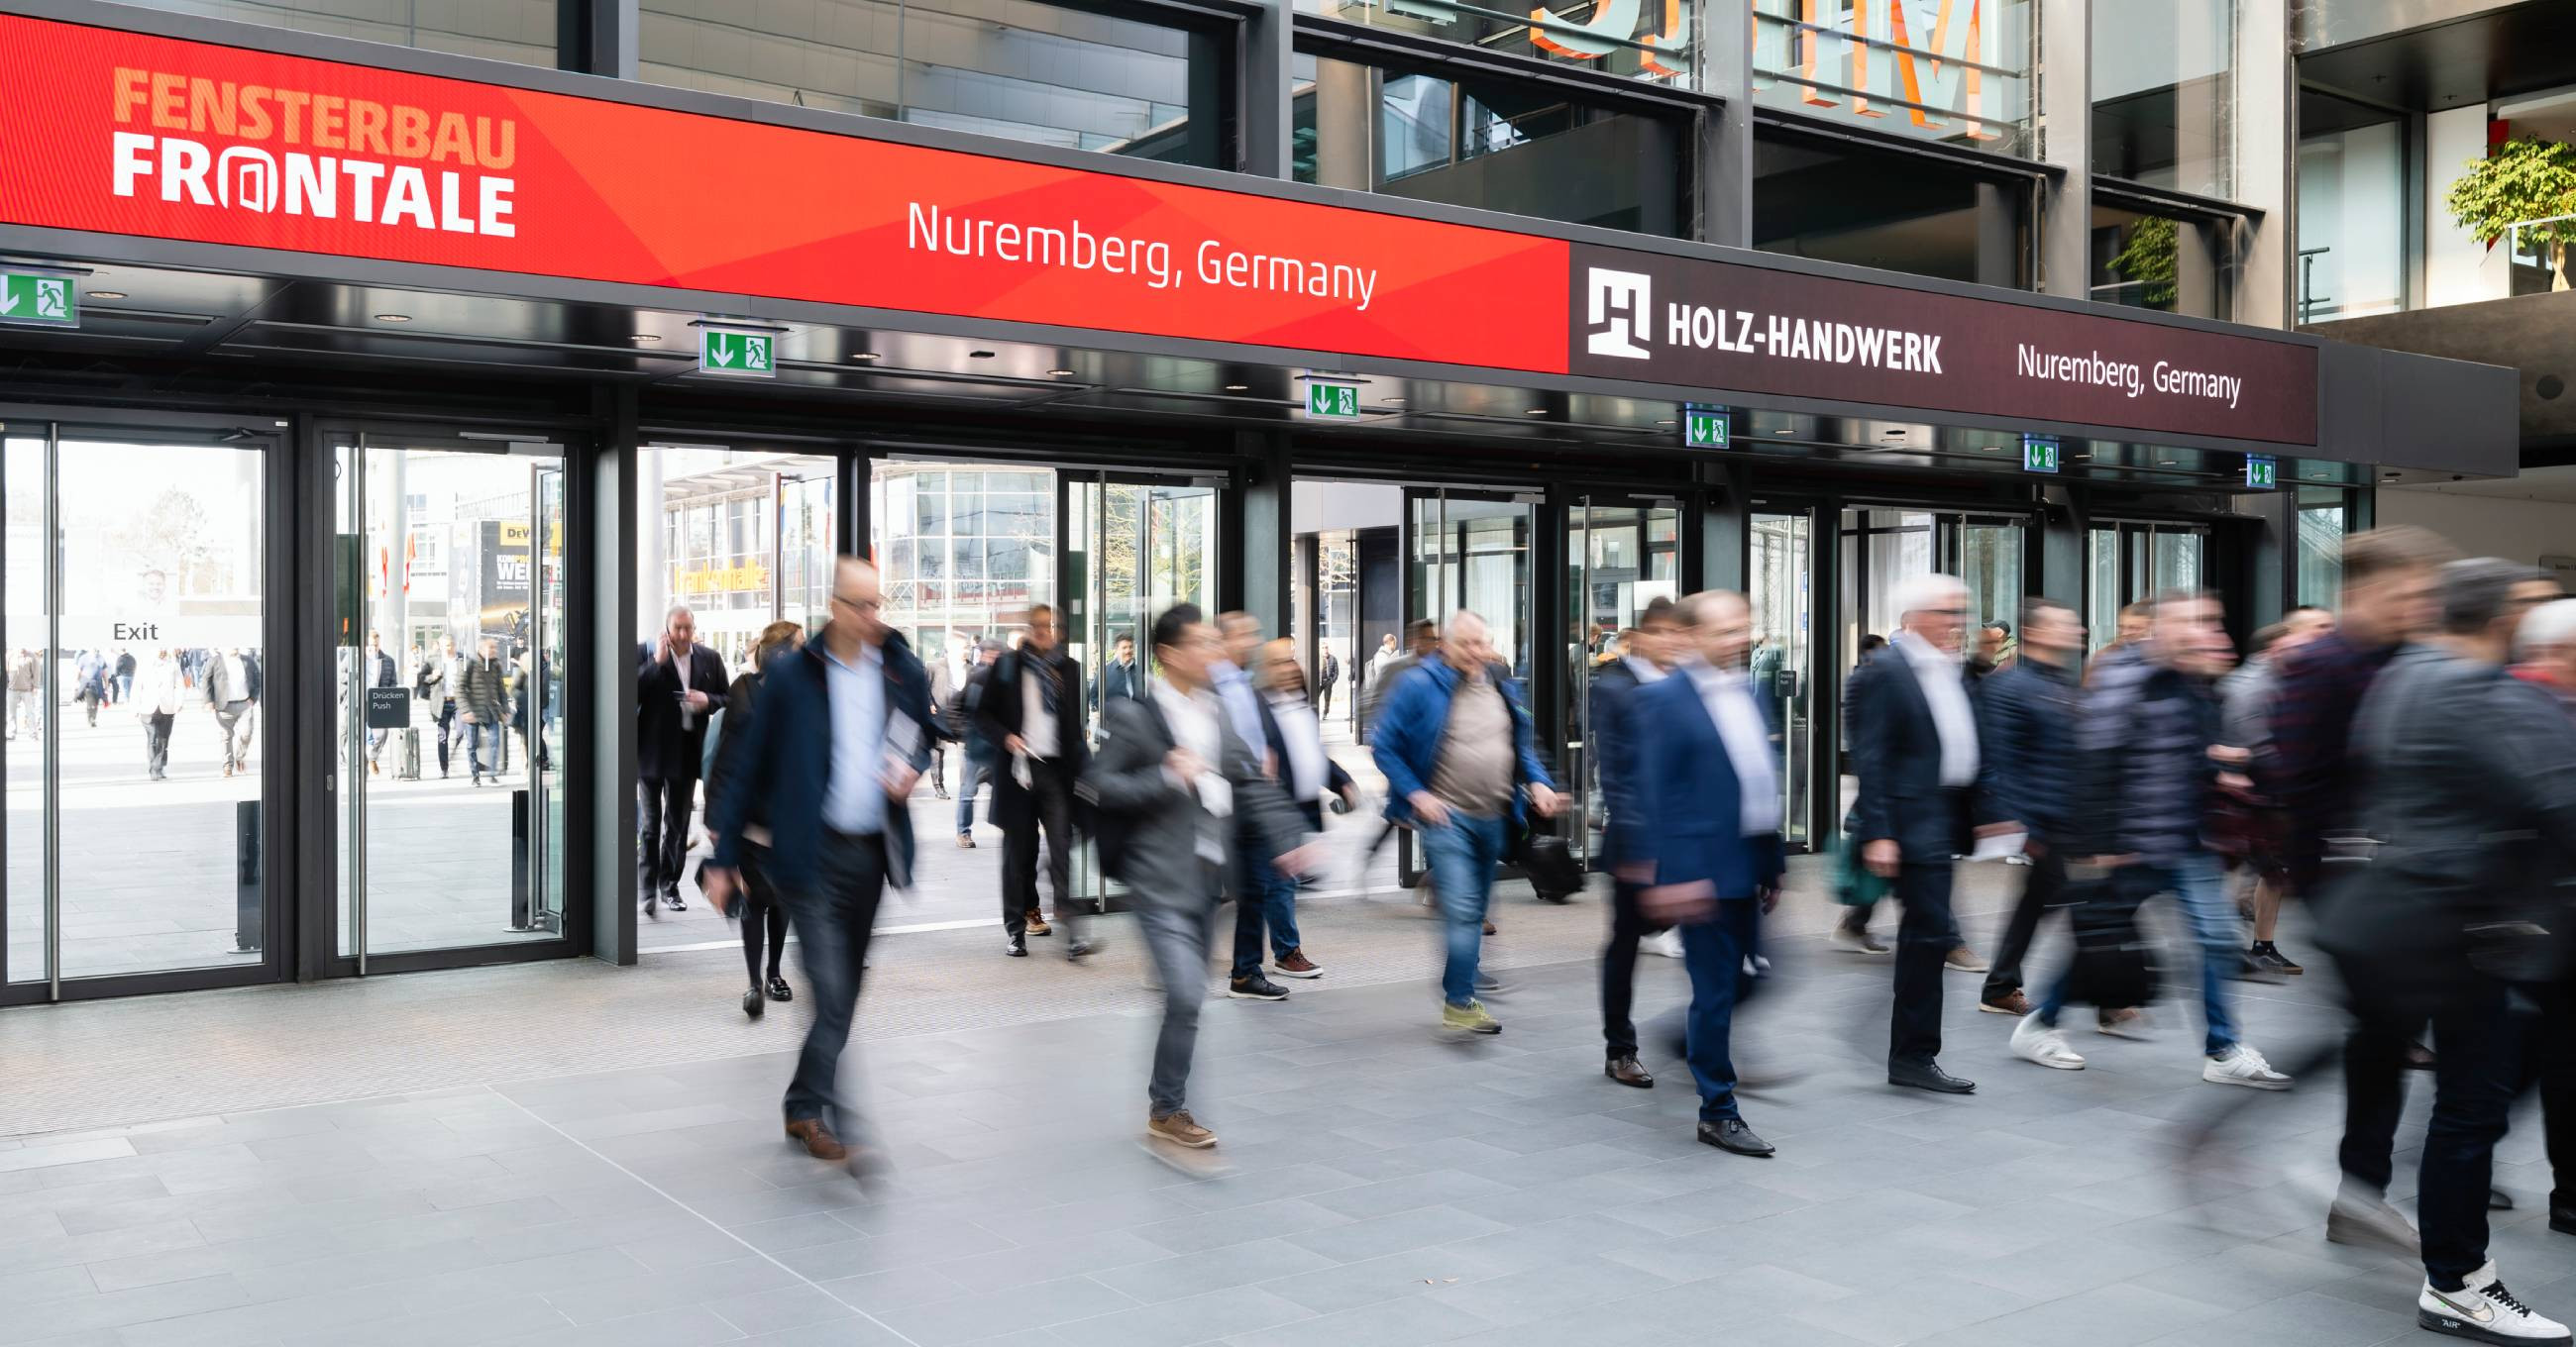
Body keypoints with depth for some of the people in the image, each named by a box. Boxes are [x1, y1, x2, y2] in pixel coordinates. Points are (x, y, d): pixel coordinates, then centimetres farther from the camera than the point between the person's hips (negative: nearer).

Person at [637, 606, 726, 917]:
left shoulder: (709, 659, 5)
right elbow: (633, 694, -17)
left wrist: (707, 700, -11)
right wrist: (657, 662, -21)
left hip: (686, 753, 3)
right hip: (651, 751, -3)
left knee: (678, 823, 11)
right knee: (650, 823, 0)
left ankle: (669, 885, 22)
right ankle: (649, 889, 2)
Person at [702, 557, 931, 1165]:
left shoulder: (904, 671, 5)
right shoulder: (791, 673, -4)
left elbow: (922, 744, 20)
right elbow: (749, 765, -1)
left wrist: (911, 771, -4)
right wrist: (723, 857, -2)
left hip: (873, 852, 4)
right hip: (812, 852, -4)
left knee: (845, 991, 12)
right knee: (831, 992, -10)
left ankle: (806, 1103, 26)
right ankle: (819, 1110, 0)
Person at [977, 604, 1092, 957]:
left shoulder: (1069, 669, 8)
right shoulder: (1007, 667, 4)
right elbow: (983, 713, 7)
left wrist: (1077, 767, 7)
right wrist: (1006, 737, -11)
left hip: (1057, 768, 0)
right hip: (1019, 767, 0)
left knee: (1061, 845, -11)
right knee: (1018, 851, 7)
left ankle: (1070, 925, -15)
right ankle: (1016, 928, 16)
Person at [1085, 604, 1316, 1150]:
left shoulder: (1218, 711, 11)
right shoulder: (1131, 714, -8)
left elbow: (1251, 782, 11)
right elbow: (1100, 786, -11)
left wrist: (1285, 840, 0)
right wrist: (1168, 778, -19)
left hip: (1208, 876, 7)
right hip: (1162, 879, -7)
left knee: (1189, 994, 14)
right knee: (1185, 994, -13)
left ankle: (1167, 1104, 30)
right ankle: (1166, 1111, 4)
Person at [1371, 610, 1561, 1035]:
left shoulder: (1500, 687, 10)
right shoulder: (1418, 686, -9)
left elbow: (1521, 744, 19)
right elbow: (1385, 745, -7)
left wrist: (1537, 781, 2)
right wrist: (1415, 794, -15)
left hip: (1493, 819, 6)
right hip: (1446, 816, -6)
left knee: (1474, 914, 13)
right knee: (1461, 911, -15)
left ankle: (1459, 993, 25)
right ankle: (1459, 1003, -8)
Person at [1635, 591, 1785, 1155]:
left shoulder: (1747, 692, 12)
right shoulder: (1663, 699, -11)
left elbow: (1762, 779, 17)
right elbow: (1656, 793, -14)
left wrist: (1773, 864, 16)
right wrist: (1673, 875, -19)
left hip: (1749, 863, 7)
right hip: (1705, 869, -7)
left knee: (1732, 986, 14)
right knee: (1716, 991, -1)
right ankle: (1717, 1112, 9)